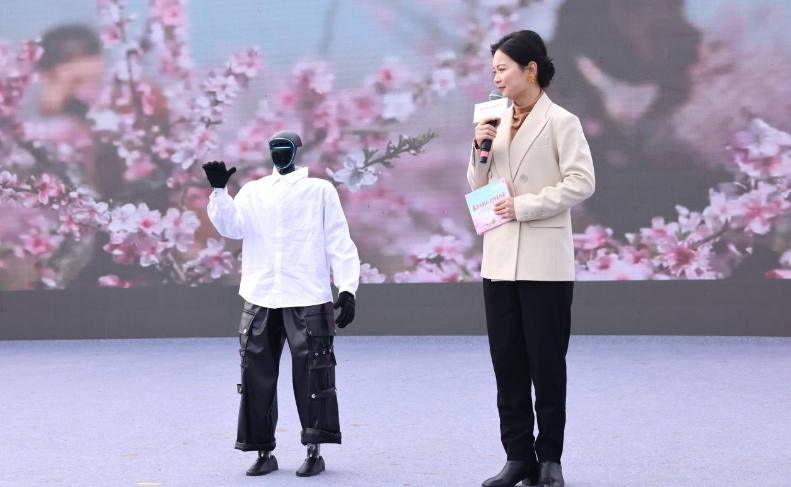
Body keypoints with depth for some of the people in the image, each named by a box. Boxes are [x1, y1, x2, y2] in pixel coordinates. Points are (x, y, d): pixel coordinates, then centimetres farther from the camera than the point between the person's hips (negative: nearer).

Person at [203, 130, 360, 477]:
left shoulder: (320, 190, 7)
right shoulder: (253, 192, 15)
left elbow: (339, 242, 3)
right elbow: (232, 227, 1)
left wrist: (347, 287, -5)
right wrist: (219, 191, -13)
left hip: (307, 300, -3)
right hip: (260, 299, 3)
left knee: (311, 375, -4)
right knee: (257, 375, 4)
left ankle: (314, 452, 6)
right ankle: (264, 452, 14)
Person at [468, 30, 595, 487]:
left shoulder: (560, 121, -5)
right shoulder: (497, 121, 12)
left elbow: (581, 182, -13)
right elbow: (478, 188, 15)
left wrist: (525, 205, -16)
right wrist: (480, 151, -3)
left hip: (544, 261, -6)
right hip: (500, 259, 6)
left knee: (547, 362, 2)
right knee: (507, 362, 7)